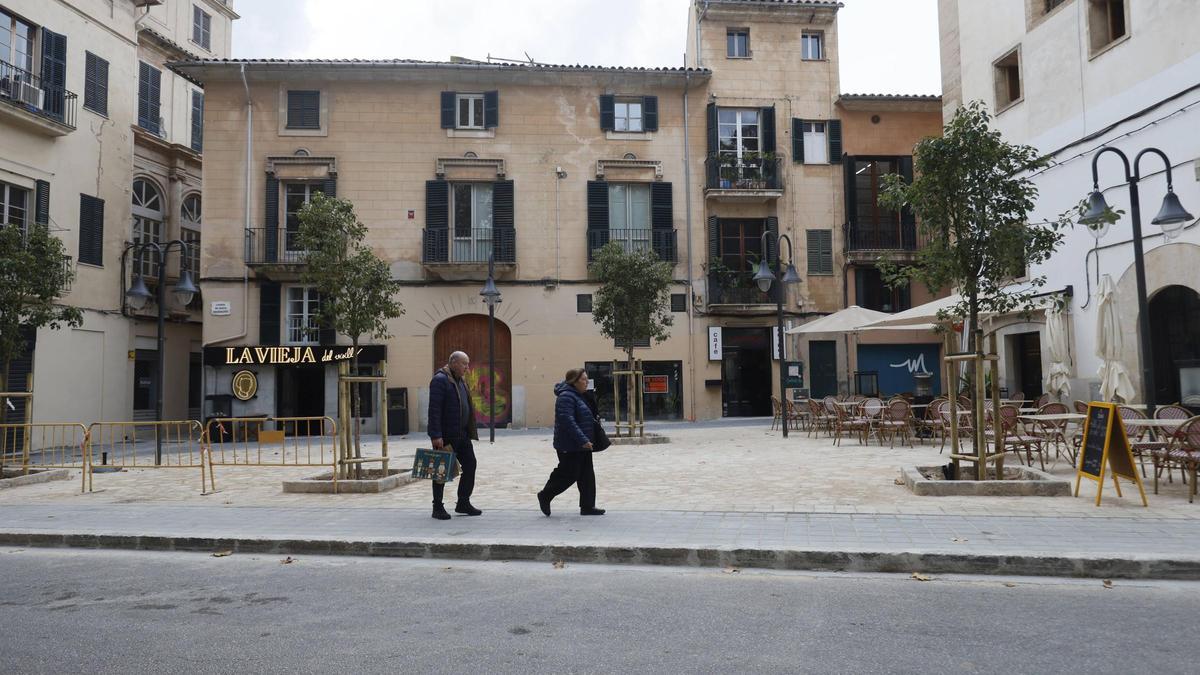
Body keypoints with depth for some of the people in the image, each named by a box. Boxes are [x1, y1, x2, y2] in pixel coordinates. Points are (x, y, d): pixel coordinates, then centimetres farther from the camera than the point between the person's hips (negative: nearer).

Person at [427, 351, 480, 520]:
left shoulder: (460, 381, 16)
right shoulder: (440, 379, -13)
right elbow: (434, 409, -19)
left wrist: (470, 431, 15)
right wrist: (436, 435, -24)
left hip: (461, 434, 9)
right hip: (444, 435, -9)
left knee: (470, 465, 7)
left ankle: (463, 503, 18)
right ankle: (437, 507, 11)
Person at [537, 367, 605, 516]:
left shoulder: (578, 396, 15)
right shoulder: (566, 396, -18)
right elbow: (567, 421, -27)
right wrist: (583, 440, -28)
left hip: (581, 445, 10)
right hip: (570, 446, -10)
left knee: (587, 476, 9)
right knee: (568, 474, -2)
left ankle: (587, 506, 14)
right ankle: (545, 496, 16)